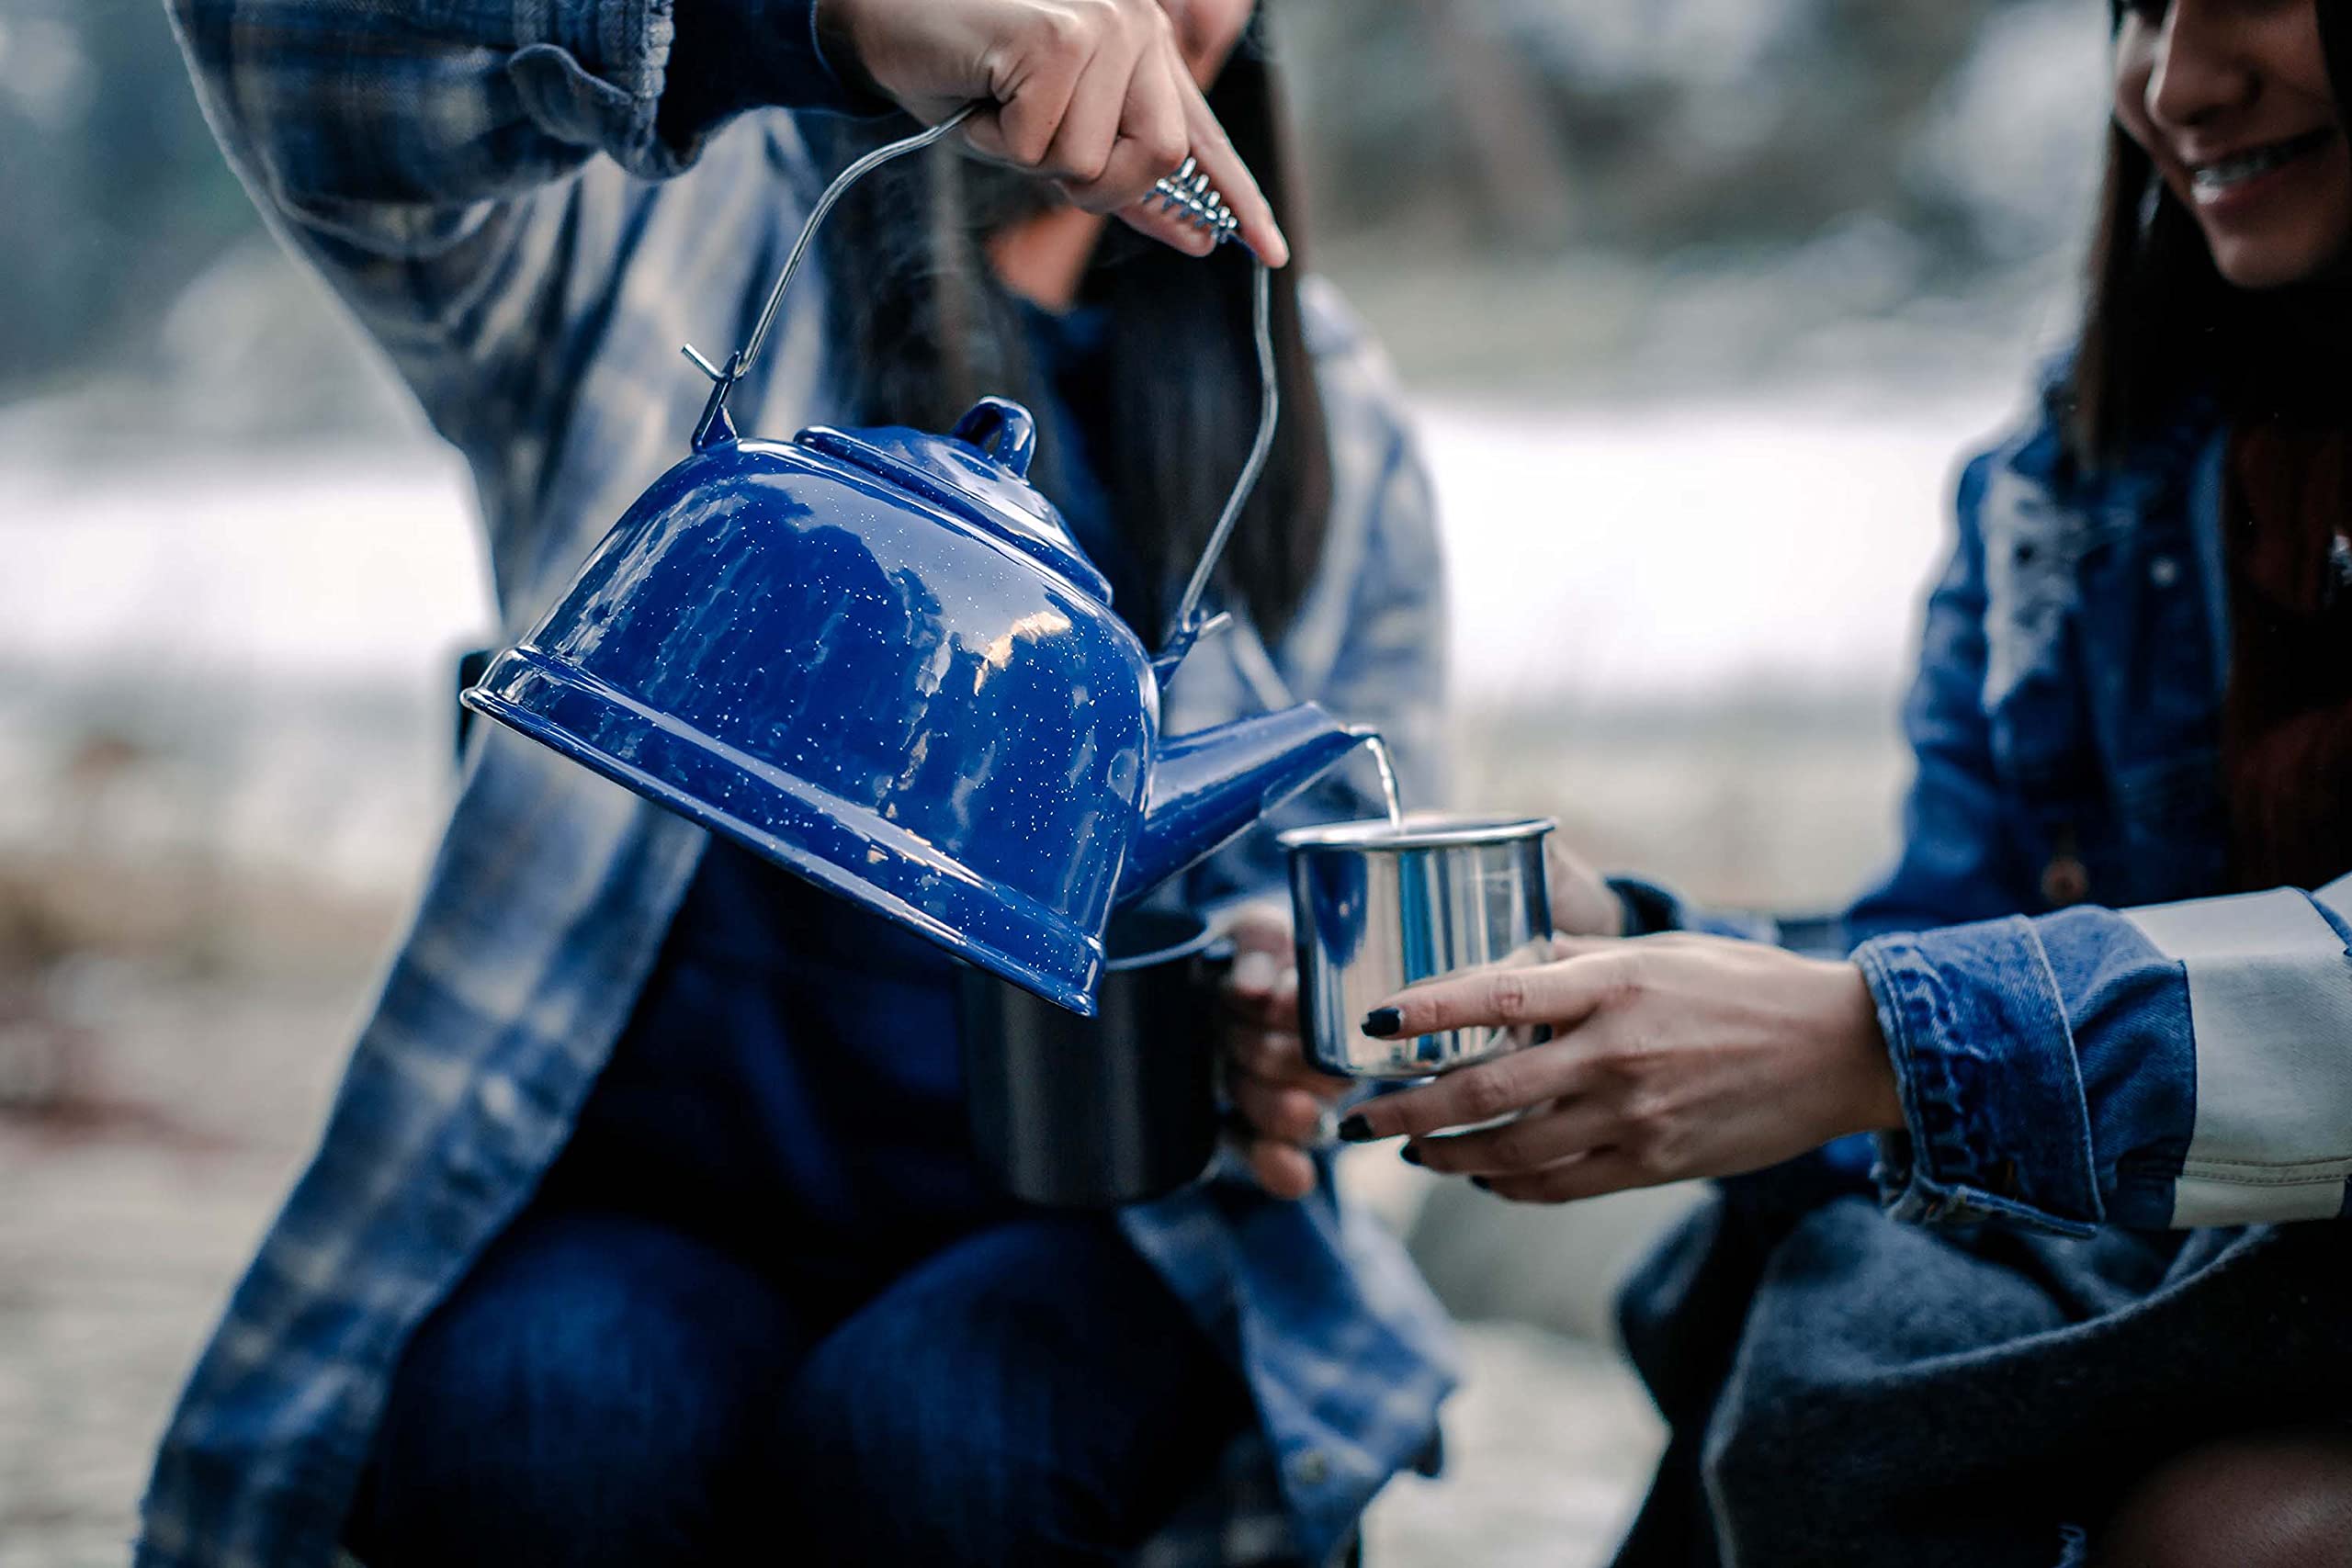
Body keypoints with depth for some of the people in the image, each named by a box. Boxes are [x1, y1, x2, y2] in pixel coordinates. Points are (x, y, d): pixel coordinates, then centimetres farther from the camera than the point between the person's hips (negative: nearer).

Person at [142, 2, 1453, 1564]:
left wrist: (1296, 1017, -10)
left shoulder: (1321, 408, 13)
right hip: (650, 1211, -1)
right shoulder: (669, 231, 0)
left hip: (1086, 1240, 2)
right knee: (535, 1434, -34)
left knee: (926, 1436, -32)